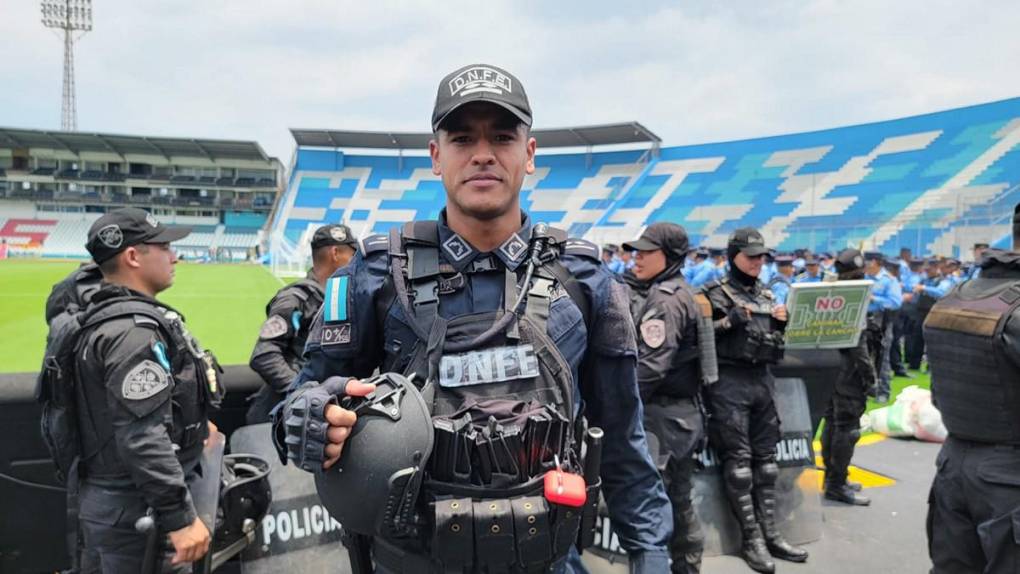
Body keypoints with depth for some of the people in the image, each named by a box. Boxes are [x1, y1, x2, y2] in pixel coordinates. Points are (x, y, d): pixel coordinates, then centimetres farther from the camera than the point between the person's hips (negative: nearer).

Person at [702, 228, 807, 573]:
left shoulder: (768, 295, 16)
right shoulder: (715, 293, -2)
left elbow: (778, 341, 21)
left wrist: (783, 322, 2)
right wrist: (731, 320, -21)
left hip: (763, 378, 6)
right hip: (729, 380, -6)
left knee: (766, 455, 8)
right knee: (738, 457, -5)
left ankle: (770, 533, 14)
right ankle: (751, 538, 1)